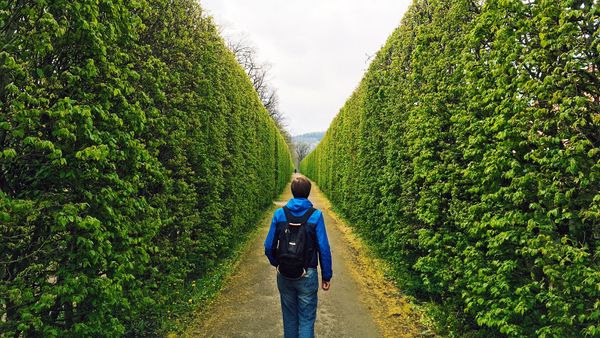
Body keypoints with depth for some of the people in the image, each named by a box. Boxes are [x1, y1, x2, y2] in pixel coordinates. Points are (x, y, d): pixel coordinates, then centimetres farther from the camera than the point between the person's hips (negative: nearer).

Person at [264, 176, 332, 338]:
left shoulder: (279, 213, -4)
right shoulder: (316, 215, -10)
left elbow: (269, 246, 0)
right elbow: (324, 249, -10)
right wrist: (326, 276, 1)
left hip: (284, 275, 3)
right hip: (307, 276, -3)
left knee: (289, 316, 19)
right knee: (306, 318, 6)